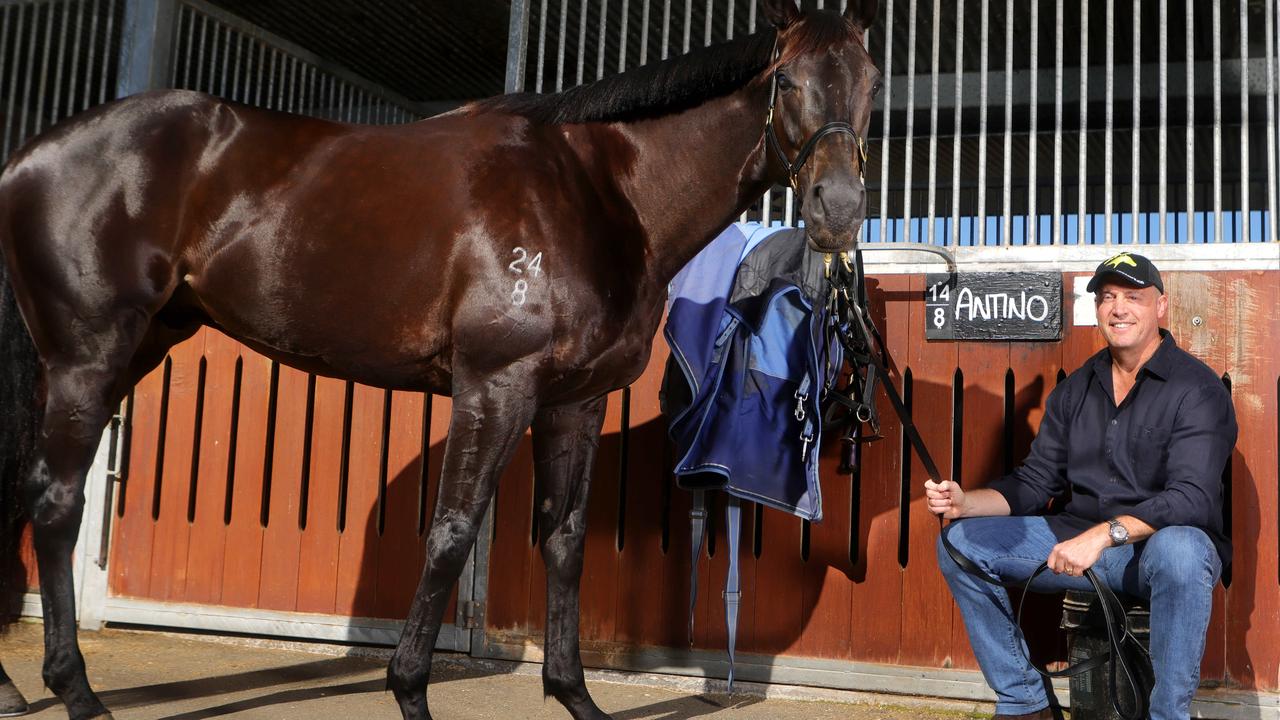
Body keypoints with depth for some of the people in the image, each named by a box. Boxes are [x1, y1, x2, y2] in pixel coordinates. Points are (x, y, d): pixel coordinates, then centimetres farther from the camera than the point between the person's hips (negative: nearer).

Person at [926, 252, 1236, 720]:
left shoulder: (1197, 388, -10)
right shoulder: (1077, 388, 9)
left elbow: (1192, 497, -22)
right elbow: (1034, 485, 9)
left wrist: (1106, 533, -35)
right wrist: (964, 502, -9)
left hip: (1159, 546, -6)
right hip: (1078, 541, 6)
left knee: (1178, 549, -40)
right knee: (961, 542, -6)